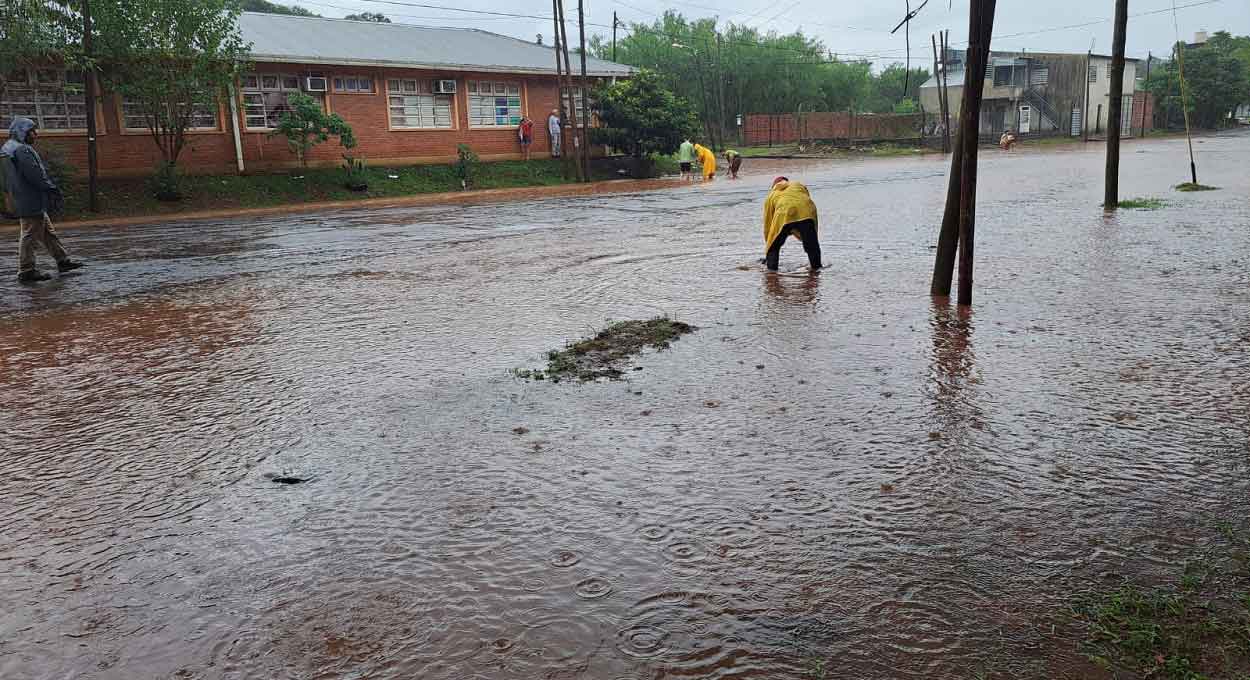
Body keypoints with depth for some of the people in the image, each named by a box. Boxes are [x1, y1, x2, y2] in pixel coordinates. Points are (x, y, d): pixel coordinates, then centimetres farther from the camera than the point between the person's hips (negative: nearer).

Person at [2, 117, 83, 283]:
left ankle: (62, 261, 24)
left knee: (48, 232, 17)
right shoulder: (22, 150, -16)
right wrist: (53, 190, -15)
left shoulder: (6, 149, 18)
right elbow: (35, 175, -22)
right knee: (30, 235, -6)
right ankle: (26, 272, -2)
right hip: (32, 202, -11)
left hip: (20, 201, 11)